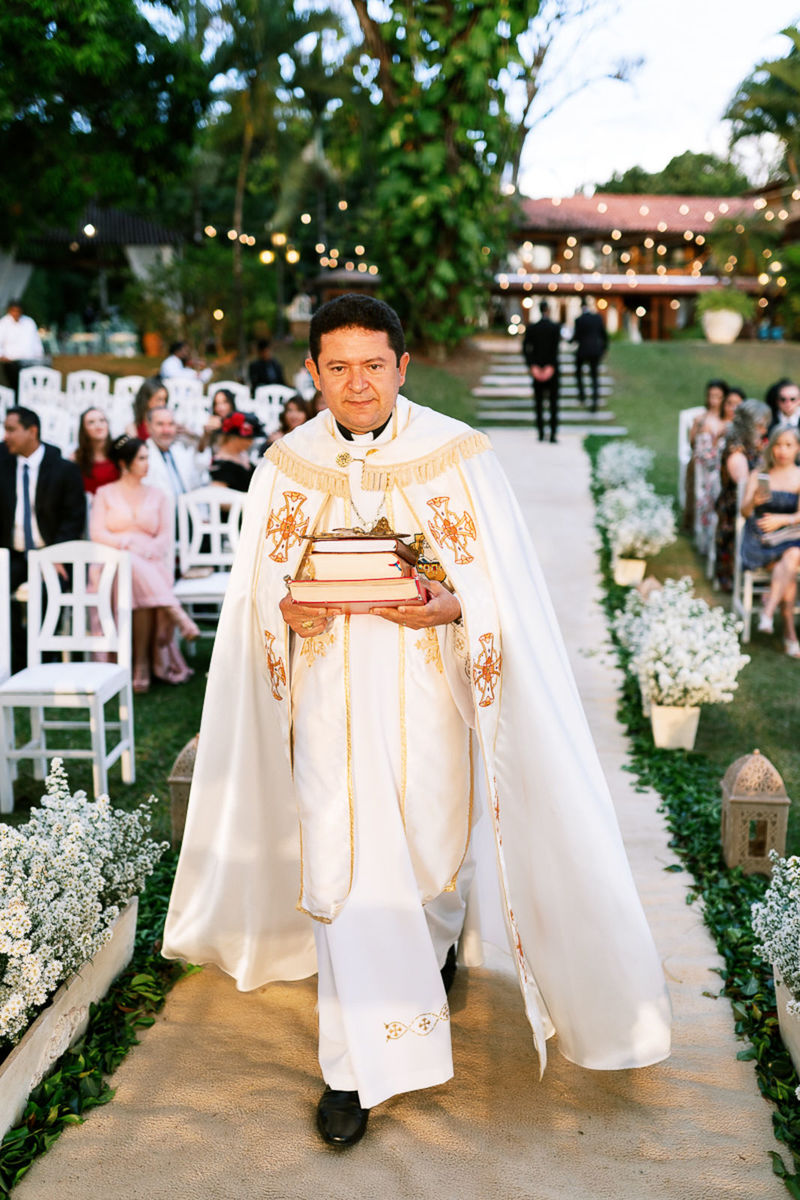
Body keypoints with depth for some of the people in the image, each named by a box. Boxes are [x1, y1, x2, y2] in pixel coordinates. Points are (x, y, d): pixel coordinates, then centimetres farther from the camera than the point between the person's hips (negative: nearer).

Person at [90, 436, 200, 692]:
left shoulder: (158, 496, 21)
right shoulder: (105, 494, 16)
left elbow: (166, 536, 9)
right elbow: (96, 532, 3)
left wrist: (148, 550, -13)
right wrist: (127, 543, -14)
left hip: (152, 563, 1)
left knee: (144, 591, -33)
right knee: (135, 569, -38)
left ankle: (144, 664, -34)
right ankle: (178, 617, -44)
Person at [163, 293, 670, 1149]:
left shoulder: (455, 454, -6)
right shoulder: (286, 465, 1)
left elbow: (503, 583, -4)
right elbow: (258, 585, 7)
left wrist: (451, 605, -23)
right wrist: (287, 610, -15)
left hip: (428, 686, -1)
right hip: (332, 689, 1)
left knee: (433, 837, 14)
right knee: (344, 863, -2)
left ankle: (434, 939, 50)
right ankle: (361, 1063, 9)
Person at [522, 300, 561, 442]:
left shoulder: (531, 328, -1)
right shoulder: (555, 327, -7)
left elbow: (526, 348, -8)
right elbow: (555, 348, -14)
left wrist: (531, 365, -8)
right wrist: (551, 366, -12)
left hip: (537, 368, 2)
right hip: (552, 368, -2)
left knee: (539, 402, 11)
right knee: (553, 402, 3)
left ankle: (541, 433, 12)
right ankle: (553, 433, -4)